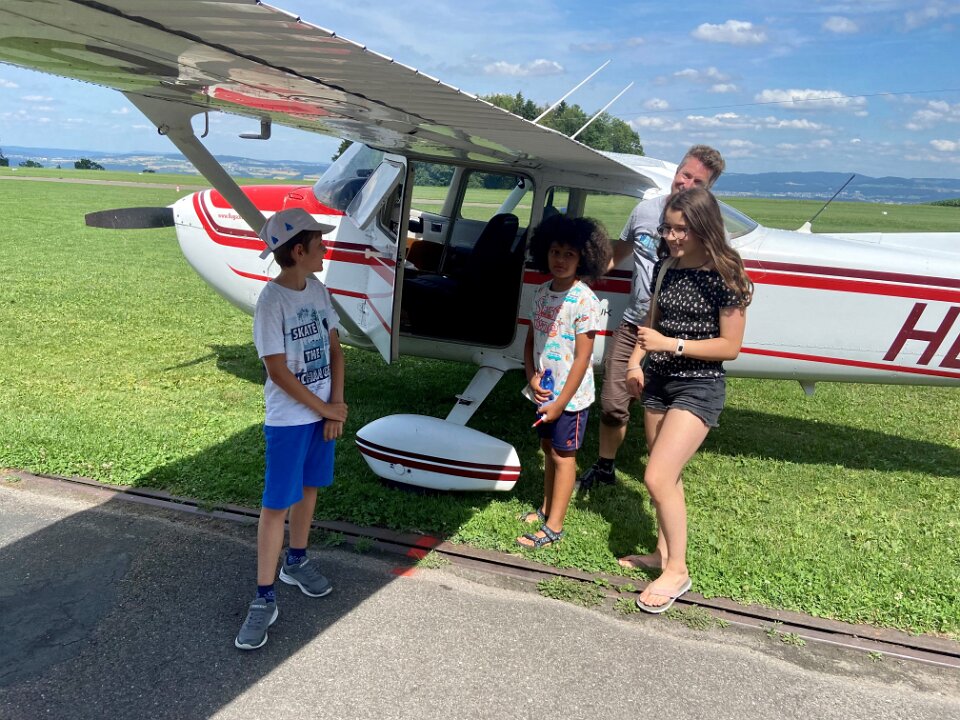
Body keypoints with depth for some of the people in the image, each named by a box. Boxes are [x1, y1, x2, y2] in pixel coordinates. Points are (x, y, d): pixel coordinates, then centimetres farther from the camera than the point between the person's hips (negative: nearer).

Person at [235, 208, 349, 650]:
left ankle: (296, 561, 39)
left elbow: (334, 349, 7)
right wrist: (326, 410, -12)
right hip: (289, 420, -7)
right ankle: (264, 599, 10)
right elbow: (278, 371, -19)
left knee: (310, 487, 19)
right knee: (276, 505, 0)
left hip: (323, 413, 7)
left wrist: (336, 405, -4)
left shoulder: (318, 290, 2)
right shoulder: (272, 301, -19)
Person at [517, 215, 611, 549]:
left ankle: (554, 526, 11)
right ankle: (546, 508, 34)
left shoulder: (584, 300, -17)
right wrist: (532, 377, -5)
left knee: (563, 455, 3)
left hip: (571, 395, -6)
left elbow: (582, 358, -18)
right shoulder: (542, 292, 3)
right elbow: (531, 340, 11)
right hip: (544, 391, 6)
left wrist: (561, 402, -18)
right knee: (548, 447, 18)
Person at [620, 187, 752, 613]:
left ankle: (677, 570, 6)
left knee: (657, 478, -12)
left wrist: (671, 344, -20)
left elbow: (730, 347, -12)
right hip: (658, 381, 6)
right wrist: (636, 361, 1)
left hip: (698, 389, -6)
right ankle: (664, 551, 32)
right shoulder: (666, 266, 4)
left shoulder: (725, 277, -14)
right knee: (667, 477, 15)